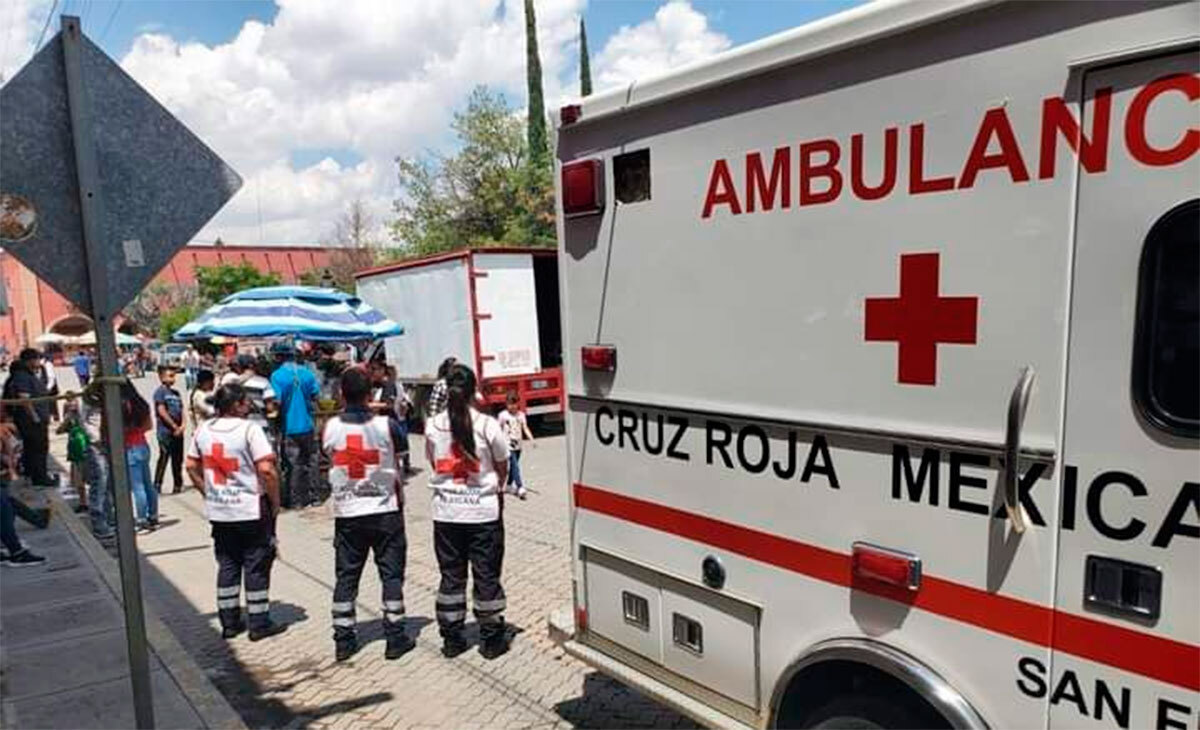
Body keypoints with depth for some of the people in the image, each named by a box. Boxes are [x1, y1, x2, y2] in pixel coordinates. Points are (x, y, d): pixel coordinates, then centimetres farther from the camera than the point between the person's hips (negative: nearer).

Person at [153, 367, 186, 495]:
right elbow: (162, 412, -13)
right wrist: (174, 426, -11)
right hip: (165, 432, -7)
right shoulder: (160, 392, -5)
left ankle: (178, 485, 19)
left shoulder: (176, 393, 16)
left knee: (178, 460, 11)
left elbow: (181, 410, 12)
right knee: (163, 458, -8)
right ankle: (157, 486, -4)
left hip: (178, 432, 7)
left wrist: (181, 426, -3)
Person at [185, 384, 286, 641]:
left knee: (227, 565, 16)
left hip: (218, 511, 6)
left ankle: (229, 622, 24)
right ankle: (259, 624, 13)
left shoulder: (203, 429, 3)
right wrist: (275, 502, -9)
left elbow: (191, 467, 10)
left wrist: (209, 493, 17)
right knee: (256, 566, 6)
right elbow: (266, 470, -22)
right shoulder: (249, 429, -17)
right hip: (252, 509, -6)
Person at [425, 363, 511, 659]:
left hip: (446, 512, 3)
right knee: (486, 575, 9)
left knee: (451, 575, 14)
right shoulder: (487, 425, -11)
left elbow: (434, 464, 6)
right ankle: (491, 639, 19)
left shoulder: (433, 426, -4)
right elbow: (502, 467, 0)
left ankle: (451, 639, 23)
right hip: (483, 511, -2)